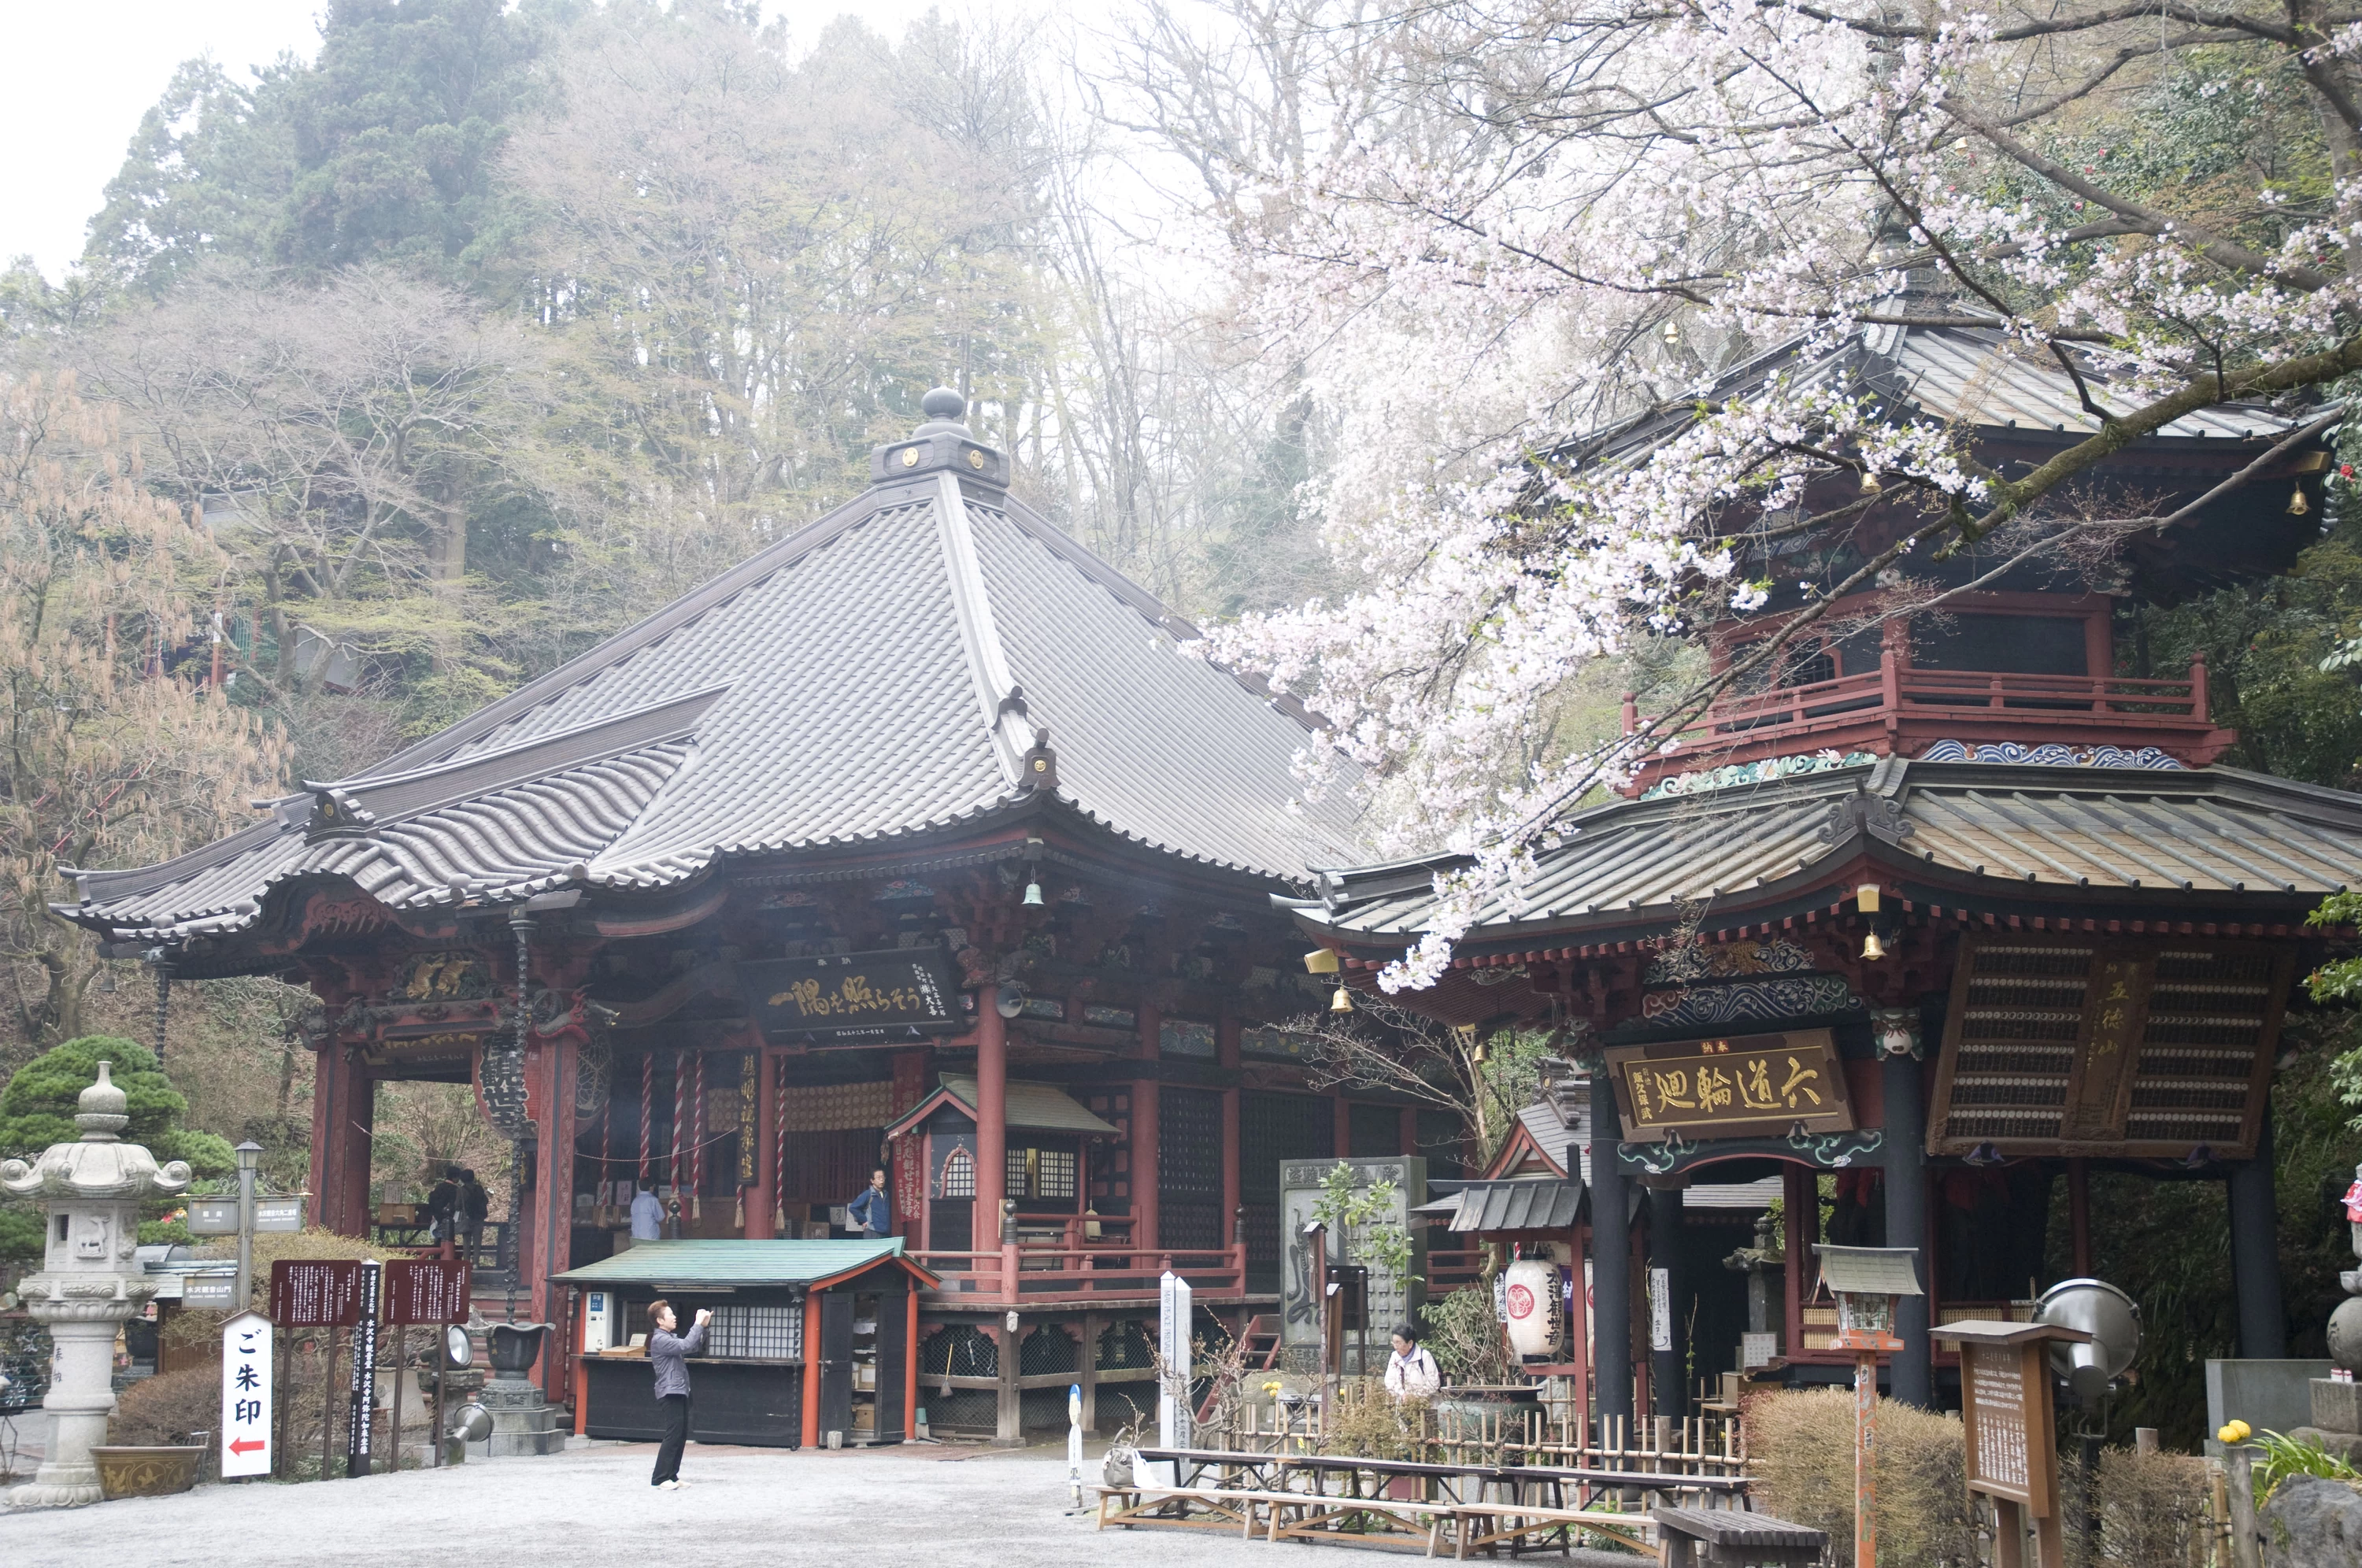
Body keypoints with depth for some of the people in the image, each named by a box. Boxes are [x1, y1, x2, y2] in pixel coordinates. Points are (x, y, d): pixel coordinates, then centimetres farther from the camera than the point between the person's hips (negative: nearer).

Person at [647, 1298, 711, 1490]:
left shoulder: (671, 1337, 19)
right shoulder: (659, 1340, -12)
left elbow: (695, 1348, 17)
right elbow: (686, 1346, -24)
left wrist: (703, 1327, 6)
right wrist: (698, 1324, -17)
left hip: (680, 1392, 10)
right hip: (670, 1393, -10)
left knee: (681, 1435, 9)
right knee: (674, 1434, -12)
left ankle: (671, 1476, 12)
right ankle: (659, 1479, -11)